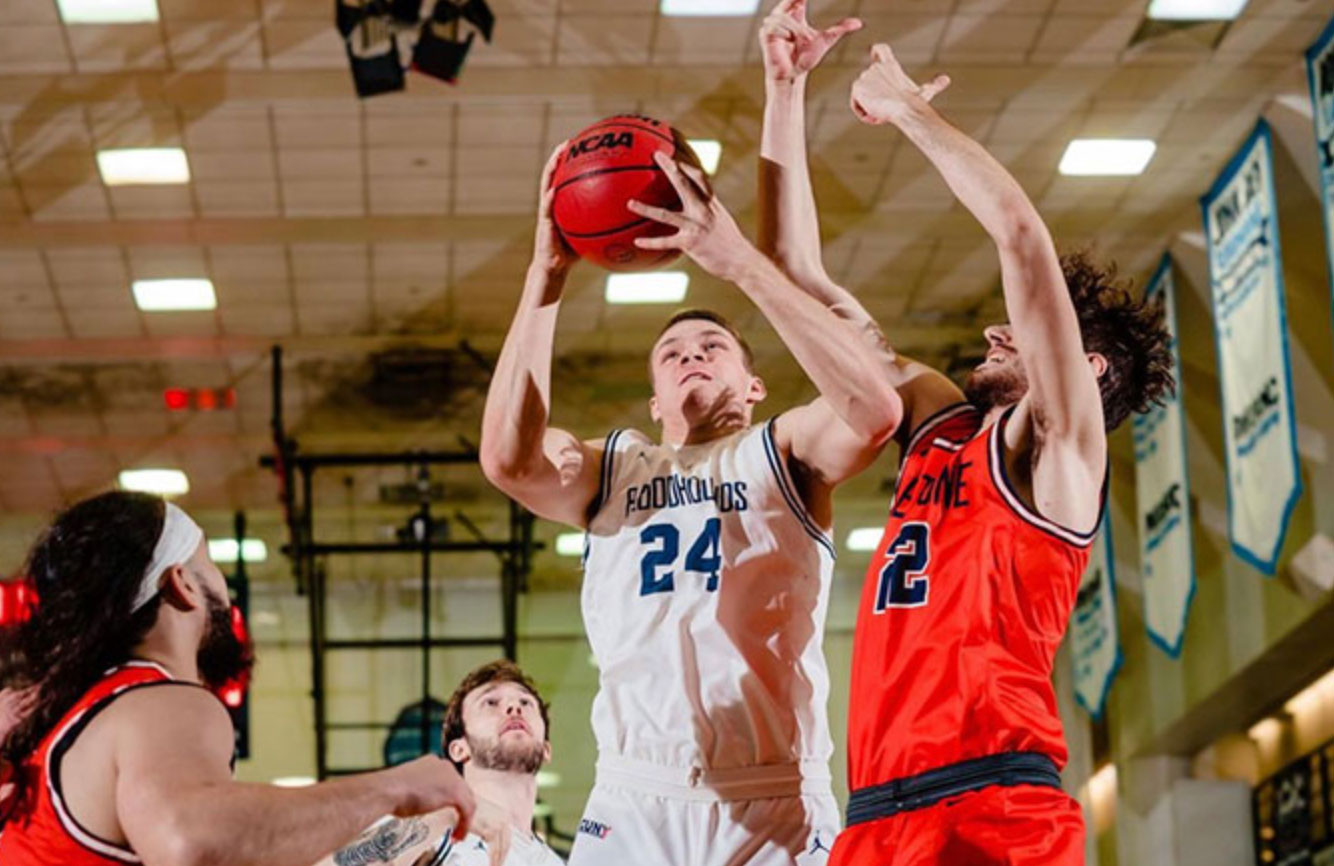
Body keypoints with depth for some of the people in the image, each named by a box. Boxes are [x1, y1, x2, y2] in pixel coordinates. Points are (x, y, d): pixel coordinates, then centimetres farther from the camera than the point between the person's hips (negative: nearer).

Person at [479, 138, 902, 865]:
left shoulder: (782, 452, 11)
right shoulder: (608, 469, 18)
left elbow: (875, 410, -12)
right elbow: (507, 459, -4)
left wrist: (740, 262, -14)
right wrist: (546, 278, -9)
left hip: (779, 805, -1)